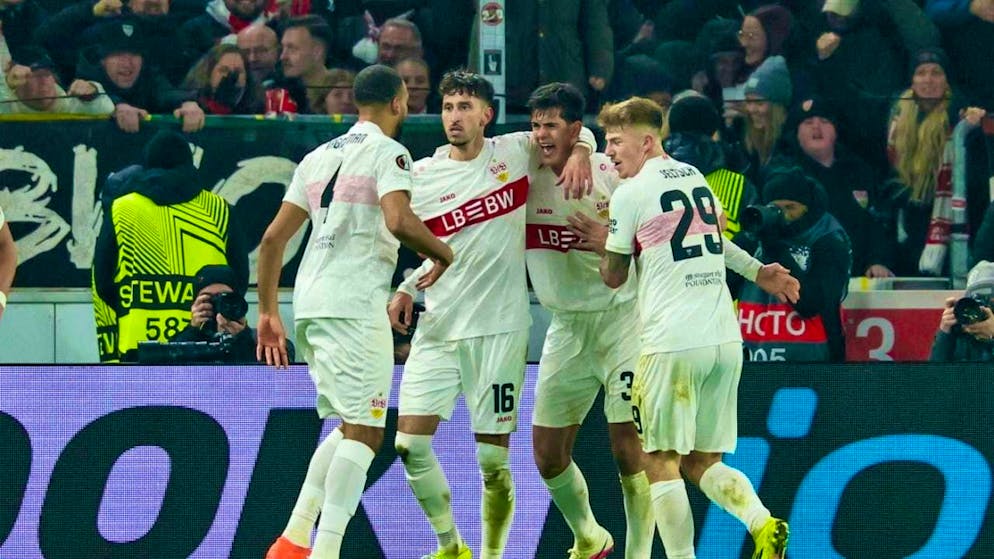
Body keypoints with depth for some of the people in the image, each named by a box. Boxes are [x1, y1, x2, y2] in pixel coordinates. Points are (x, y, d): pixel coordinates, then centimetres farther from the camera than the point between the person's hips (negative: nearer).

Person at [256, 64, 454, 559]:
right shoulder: (388, 152, -3)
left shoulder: (319, 157, 19)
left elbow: (273, 238, 17)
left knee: (350, 427, 18)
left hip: (310, 303, 8)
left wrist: (267, 313, 22)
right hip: (355, 305, -8)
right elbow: (399, 221, -21)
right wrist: (442, 253, -2)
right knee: (364, 432, -6)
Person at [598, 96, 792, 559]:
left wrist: (602, 237, 21)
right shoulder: (697, 178, 16)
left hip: (673, 343, -7)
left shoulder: (630, 194, -4)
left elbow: (613, 276, 4)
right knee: (704, 462, 11)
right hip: (726, 339, 7)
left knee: (661, 463, 1)